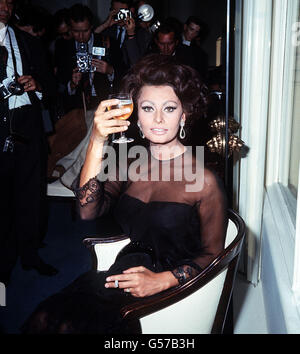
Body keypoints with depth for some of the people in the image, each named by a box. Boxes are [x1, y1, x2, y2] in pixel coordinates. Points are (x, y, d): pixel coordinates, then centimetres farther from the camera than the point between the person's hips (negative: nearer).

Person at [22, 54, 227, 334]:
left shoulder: (204, 179, -9)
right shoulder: (131, 166, 4)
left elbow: (212, 254, -3)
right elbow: (88, 212, -10)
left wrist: (162, 280, -17)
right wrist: (97, 144, -18)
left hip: (172, 290, -3)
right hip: (123, 274, 4)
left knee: (69, 325, -20)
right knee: (43, 319, -18)